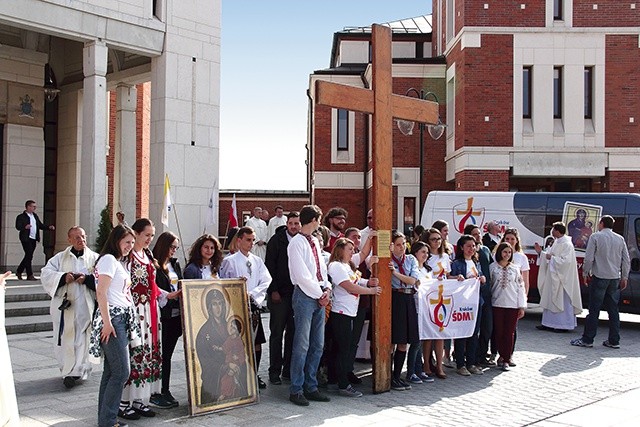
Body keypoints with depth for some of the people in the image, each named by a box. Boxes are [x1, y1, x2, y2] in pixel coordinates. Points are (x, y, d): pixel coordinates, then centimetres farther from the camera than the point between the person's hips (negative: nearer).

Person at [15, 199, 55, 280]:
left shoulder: (35, 216, 17)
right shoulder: (21, 217, -5)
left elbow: (40, 225, 20)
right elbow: (18, 227, -14)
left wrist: (49, 227, 5)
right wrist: (25, 227, -33)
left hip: (34, 239, 8)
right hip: (26, 239, -8)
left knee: (28, 256, 13)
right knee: (29, 256, -9)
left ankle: (19, 271, 28)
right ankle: (30, 275, -6)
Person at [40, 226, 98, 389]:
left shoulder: (95, 258, 7)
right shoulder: (60, 258, 11)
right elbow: (46, 274, 0)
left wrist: (87, 279, -17)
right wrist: (63, 277, -15)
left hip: (86, 306, -2)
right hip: (64, 305, 2)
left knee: (82, 339, -6)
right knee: (64, 338, 6)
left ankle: (74, 372, -5)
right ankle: (67, 369, 21)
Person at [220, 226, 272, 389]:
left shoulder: (257, 261, 12)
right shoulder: (229, 261, -1)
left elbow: (266, 281, 3)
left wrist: (252, 294, -10)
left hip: (254, 306, 5)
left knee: (257, 343, 7)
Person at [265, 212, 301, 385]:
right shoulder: (276, 240, -2)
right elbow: (269, 266, -3)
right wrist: (273, 290, -8)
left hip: (297, 293, 3)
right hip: (279, 294, -3)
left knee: (293, 333, 8)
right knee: (277, 333, 2)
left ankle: (289, 369, 18)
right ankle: (275, 371, 10)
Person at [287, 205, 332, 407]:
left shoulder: (315, 242, 16)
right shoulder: (297, 243, -10)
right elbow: (302, 276, -15)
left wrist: (327, 288, 1)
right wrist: (320, 294, -9)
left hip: (319, 297, 8)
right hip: (305, 296, -8)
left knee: (318, 345, 11)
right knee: (302, 345, -4)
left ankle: (311, 387, 20)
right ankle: (296, 390, 5)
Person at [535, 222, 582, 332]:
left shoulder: (566, 245, -16)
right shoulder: (557, 243, 13)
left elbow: (566, 261, -24)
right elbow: (550, 255, 21)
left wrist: (551, 258, -18)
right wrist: (541, 252, 8)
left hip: (562, 278, -10)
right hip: (553, 277, 10)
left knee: (562, 301, -3)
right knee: (550, 299, 12)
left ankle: (564, 325, 4)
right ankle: (549, 324, 18)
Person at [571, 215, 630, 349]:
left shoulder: (596, 236, -5)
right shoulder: (620, 239, 9)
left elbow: (589, 258, -8)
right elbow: (626, 260, 9)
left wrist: (585, 273, 4)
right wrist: (624, 277, 16)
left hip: (599, 277, -5)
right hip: (615, 278, 5)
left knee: (594, 310, -2)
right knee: (613, 310, 9)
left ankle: (587, 340, 1)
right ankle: (614, 341, 12)